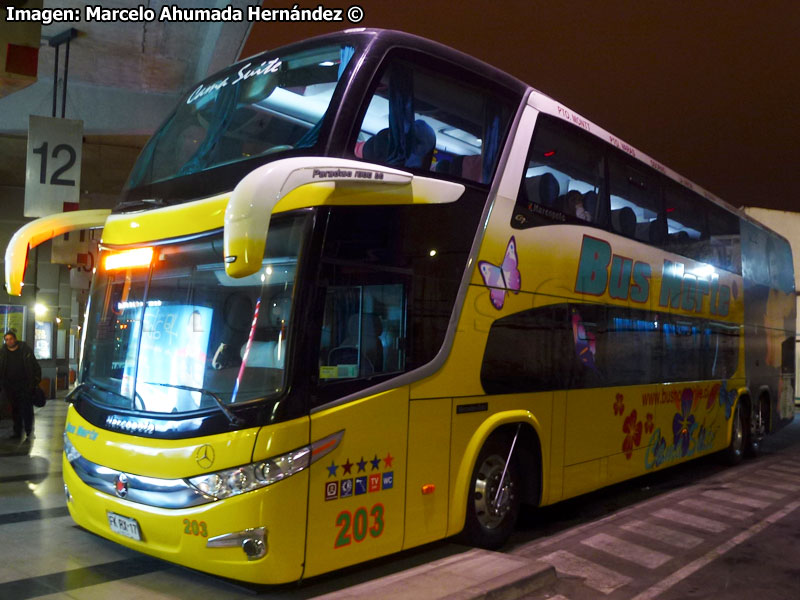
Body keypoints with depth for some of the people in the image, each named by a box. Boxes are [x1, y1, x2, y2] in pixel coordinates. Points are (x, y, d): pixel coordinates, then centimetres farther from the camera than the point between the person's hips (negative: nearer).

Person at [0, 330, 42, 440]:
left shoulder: (25, 350, -2)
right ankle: (17, 432, 19)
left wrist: (36, 381, -5)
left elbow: (35, 367, 1)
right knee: (15, 410, 10)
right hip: (10, 385, 3)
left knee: (27, 408, -5)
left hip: (25, 385, -3)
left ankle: (29, 431, 3)